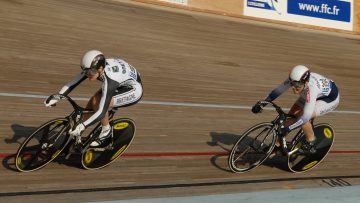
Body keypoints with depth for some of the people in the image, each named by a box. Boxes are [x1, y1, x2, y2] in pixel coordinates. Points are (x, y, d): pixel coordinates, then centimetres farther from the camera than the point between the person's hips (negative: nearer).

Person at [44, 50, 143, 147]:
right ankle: (77, 136, 14)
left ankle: (106, 130, -4)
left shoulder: (109, 80, -40)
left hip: (134, 90, -8)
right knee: (90, 107, -4)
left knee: (97, 103, -27)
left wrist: (82, 126, -45)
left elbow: (101, 112, -40)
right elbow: (72, 83, -14)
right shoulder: (93, 68, -20)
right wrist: (55, 98, -24)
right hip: (121, 84, 8)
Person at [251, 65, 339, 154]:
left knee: (303, 117, -27)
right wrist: (261, 104, -19)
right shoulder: (294, 80, -27)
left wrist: (287, 128, -44)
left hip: (330, 98, -7)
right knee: (290, 117, -4)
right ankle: (276, 145, 10)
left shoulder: (311, 89, -44)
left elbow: (305, 117, -44)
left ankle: (311, 142, 0)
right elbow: (277, 91, -14)